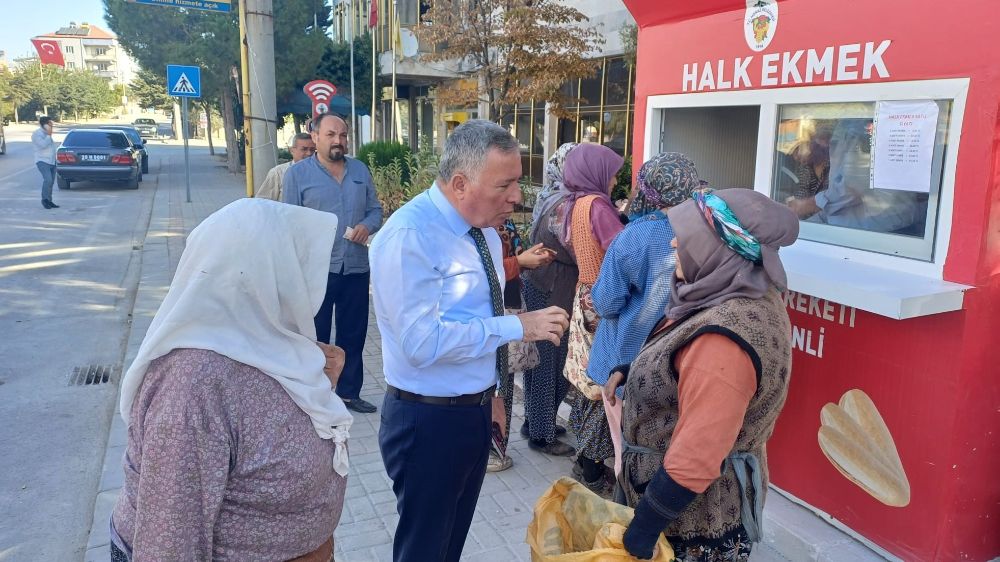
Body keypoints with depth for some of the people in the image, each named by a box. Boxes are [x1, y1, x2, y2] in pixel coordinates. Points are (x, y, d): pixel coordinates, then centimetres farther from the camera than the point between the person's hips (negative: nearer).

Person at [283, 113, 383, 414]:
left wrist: (368, 226, -10)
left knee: (353, 333, 13)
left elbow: (375, 209, 13)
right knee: (315, 336, 7)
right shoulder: (297, 173, -3)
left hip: (356, 268, 4)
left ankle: (349, 392, 28)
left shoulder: (360, 169, 8)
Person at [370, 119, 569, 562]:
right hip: (428, 421, -8)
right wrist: (518, 326, -25)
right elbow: (423, 343, -30)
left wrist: (489, 395, 16)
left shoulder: (484, 229, 4)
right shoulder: (409, 236, -23)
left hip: (476, 410, 8)